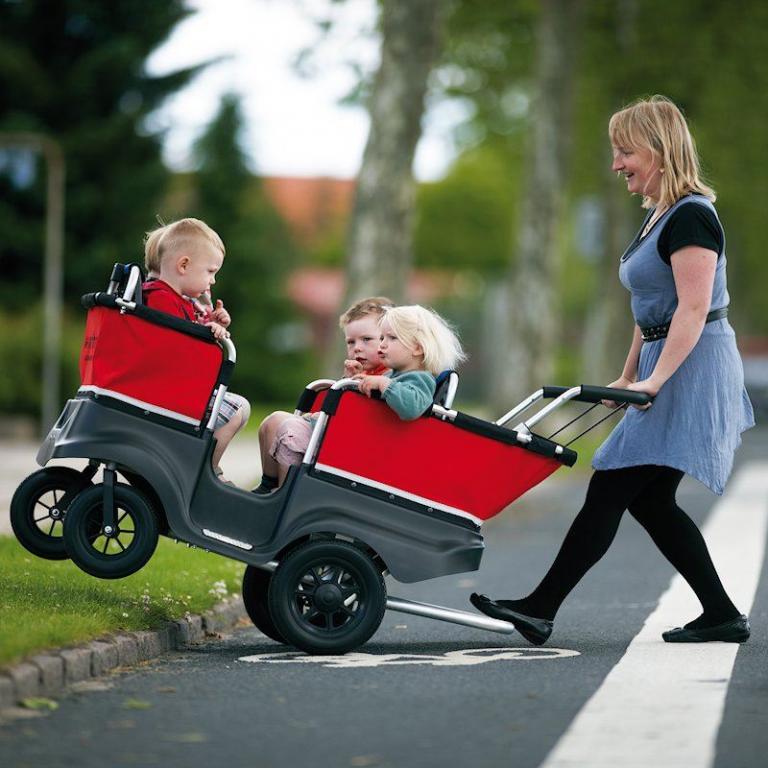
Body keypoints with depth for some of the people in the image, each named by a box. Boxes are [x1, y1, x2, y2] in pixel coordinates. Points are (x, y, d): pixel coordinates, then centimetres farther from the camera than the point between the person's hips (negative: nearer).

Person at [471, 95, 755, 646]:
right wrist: (628, 378, 21)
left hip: (691, 371, -10)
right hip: (667, 373, 10)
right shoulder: (659, 218, 17)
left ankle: (541, 610, -7)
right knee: (648, 500, 8)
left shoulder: (691, 217, -15)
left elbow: (693, 309, -22)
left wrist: (654, 380, -26)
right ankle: (721, 615, 12)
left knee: (611, 489, -9)